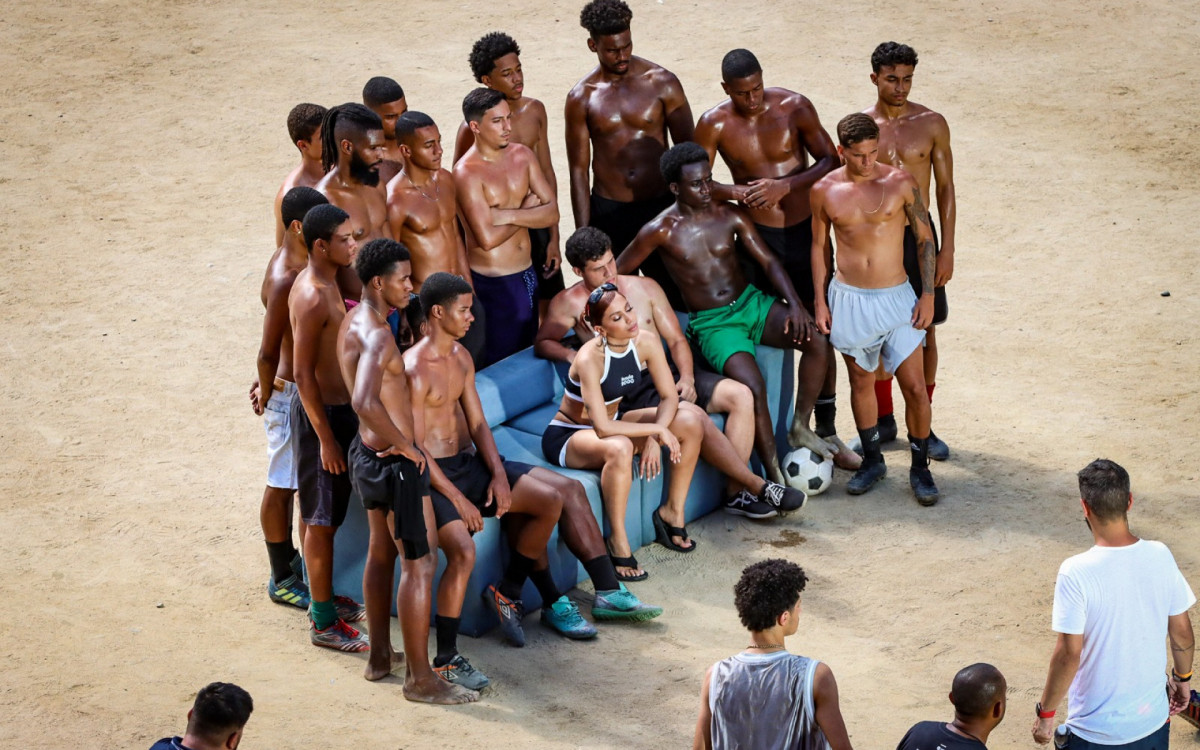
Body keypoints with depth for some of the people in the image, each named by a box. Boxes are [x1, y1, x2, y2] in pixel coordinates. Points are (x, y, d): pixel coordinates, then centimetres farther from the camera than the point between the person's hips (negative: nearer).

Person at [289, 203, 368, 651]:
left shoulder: (325, 283, 7)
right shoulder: (313, 298, -24)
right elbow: (303, 374, -23)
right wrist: (326, 438, -21)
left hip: (337, 407, 10)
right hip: (320, 413, -10)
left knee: (331, 513, 20)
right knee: (322, 519, -1)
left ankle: (326, 601, 33)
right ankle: (324, 624, 6)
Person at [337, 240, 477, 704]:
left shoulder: (354, 321, 6)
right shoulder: (377, 336, -26)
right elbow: (365, 403, -43)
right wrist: (403, 445, -28)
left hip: (368, 453, 10)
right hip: (395, 463, -10)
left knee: (382, 551, 22)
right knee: (420, 564, -2)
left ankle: (379, 658, 35)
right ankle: (420, 679, 4)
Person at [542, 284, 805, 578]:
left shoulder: (645, 342, -12)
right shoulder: (590, 358, -30)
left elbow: (669, 397, -8)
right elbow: (602, 427, -34)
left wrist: (654, 437, -25)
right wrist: (657, 430, -28)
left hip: (612, 424, 7)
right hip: (566, 437, -7)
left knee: (689, 419, -9)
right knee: (620, 447, -39)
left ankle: (673, 512, 2)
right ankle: (618, 542, -26)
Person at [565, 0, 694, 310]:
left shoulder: (662, 83, -5)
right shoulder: (582, 97, -3)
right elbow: (579, 169, 1)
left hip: (661, 205, 0)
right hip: (608, 212, 1)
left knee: (675, 296, 3)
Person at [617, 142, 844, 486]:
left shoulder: (729, 215, 1)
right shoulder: (661, 231, -8)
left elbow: (768, 261, 2)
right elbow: (615, 274, 1)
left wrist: (794, 304, -12)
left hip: (751, 303, 4)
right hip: (712, 324, -4)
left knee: (815, 341, -23)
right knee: (754, 387, -30)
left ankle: (800, 429, -5)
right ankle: (775, 478, -21)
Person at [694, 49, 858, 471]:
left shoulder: (794, 108, -7)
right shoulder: (714, 124, -7)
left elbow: (830, 162, -6)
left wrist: (785, 186, -21)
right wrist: (734, 193, -23)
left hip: (805, 230, 1)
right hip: (756, 237, -1)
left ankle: (826, 431, 20)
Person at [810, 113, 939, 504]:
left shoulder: (900, 183, -7)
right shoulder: (825, 190, -3)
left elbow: (925, 238, 1)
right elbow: (819, 245, 9)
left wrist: (928, 295, -3)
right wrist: (819, 300, 6)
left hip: (896, 297, -1)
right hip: (848, 298, 2)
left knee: (915, 387, -4)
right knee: (861, 382, 13)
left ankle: (920, 467, 12)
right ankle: (872, 460, 31)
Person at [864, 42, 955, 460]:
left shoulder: (931, 124, -3)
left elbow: (945, 189, 0)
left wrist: (946, 249, -5)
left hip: (917, 235, -1)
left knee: (924, 332, 4)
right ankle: (883, 422, 22)